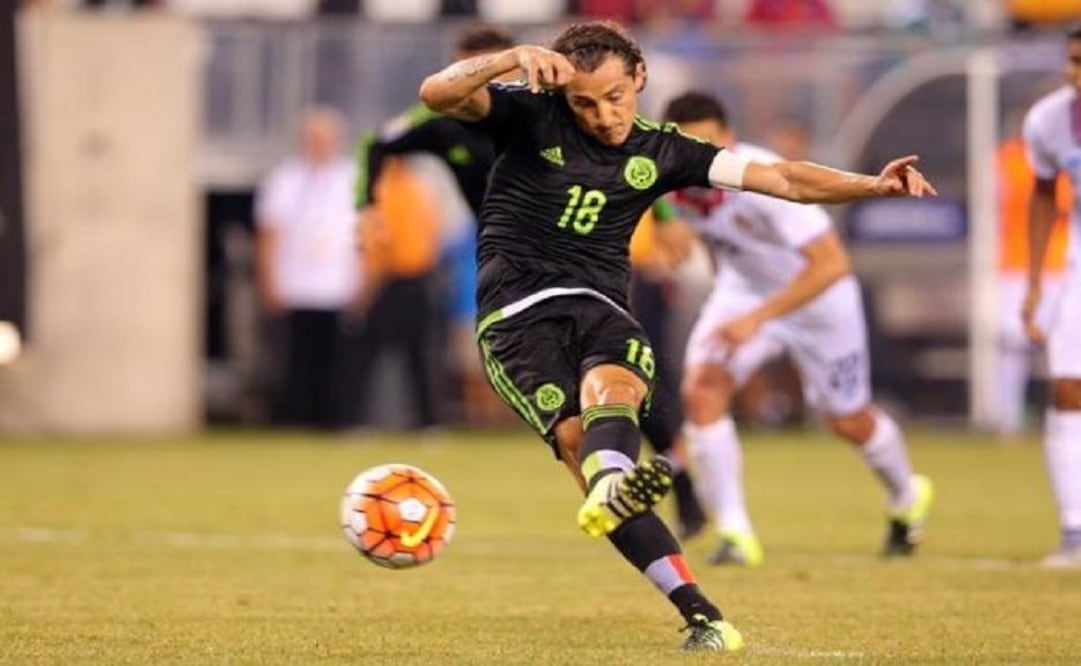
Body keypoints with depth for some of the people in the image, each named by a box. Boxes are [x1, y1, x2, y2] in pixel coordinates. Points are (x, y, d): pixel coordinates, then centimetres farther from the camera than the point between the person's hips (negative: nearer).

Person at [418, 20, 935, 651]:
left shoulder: (660, 152, 12)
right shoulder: (530, 115, 5)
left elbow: (783, 179, 9)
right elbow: (438, 94, -10)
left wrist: (874, 185, -4)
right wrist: (515, 57, -25)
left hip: (599, 306, 3)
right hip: (517, 312, -3)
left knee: (610, 386, -34)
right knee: (576, 436, -25)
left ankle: (612, 492, -69)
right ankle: (698, 610, -39)